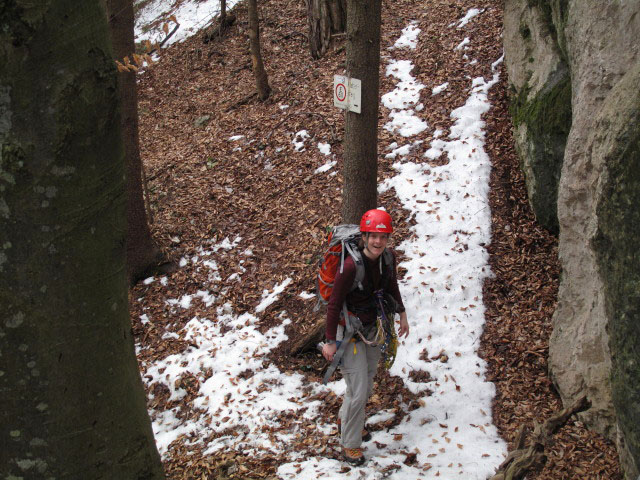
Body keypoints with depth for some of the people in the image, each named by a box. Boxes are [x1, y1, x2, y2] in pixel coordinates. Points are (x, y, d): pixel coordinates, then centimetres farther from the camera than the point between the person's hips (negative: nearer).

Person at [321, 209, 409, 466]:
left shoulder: (388, 258, -10)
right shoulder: (351, 266, -30)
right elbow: (334, 304, -22)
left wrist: (402, 315, 19)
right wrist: (330, 341, -18)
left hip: (372, 328, 7)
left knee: (366, 386, 21)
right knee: (358, 391, -6)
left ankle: (345, 420, 47)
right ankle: (350, 443, 13)